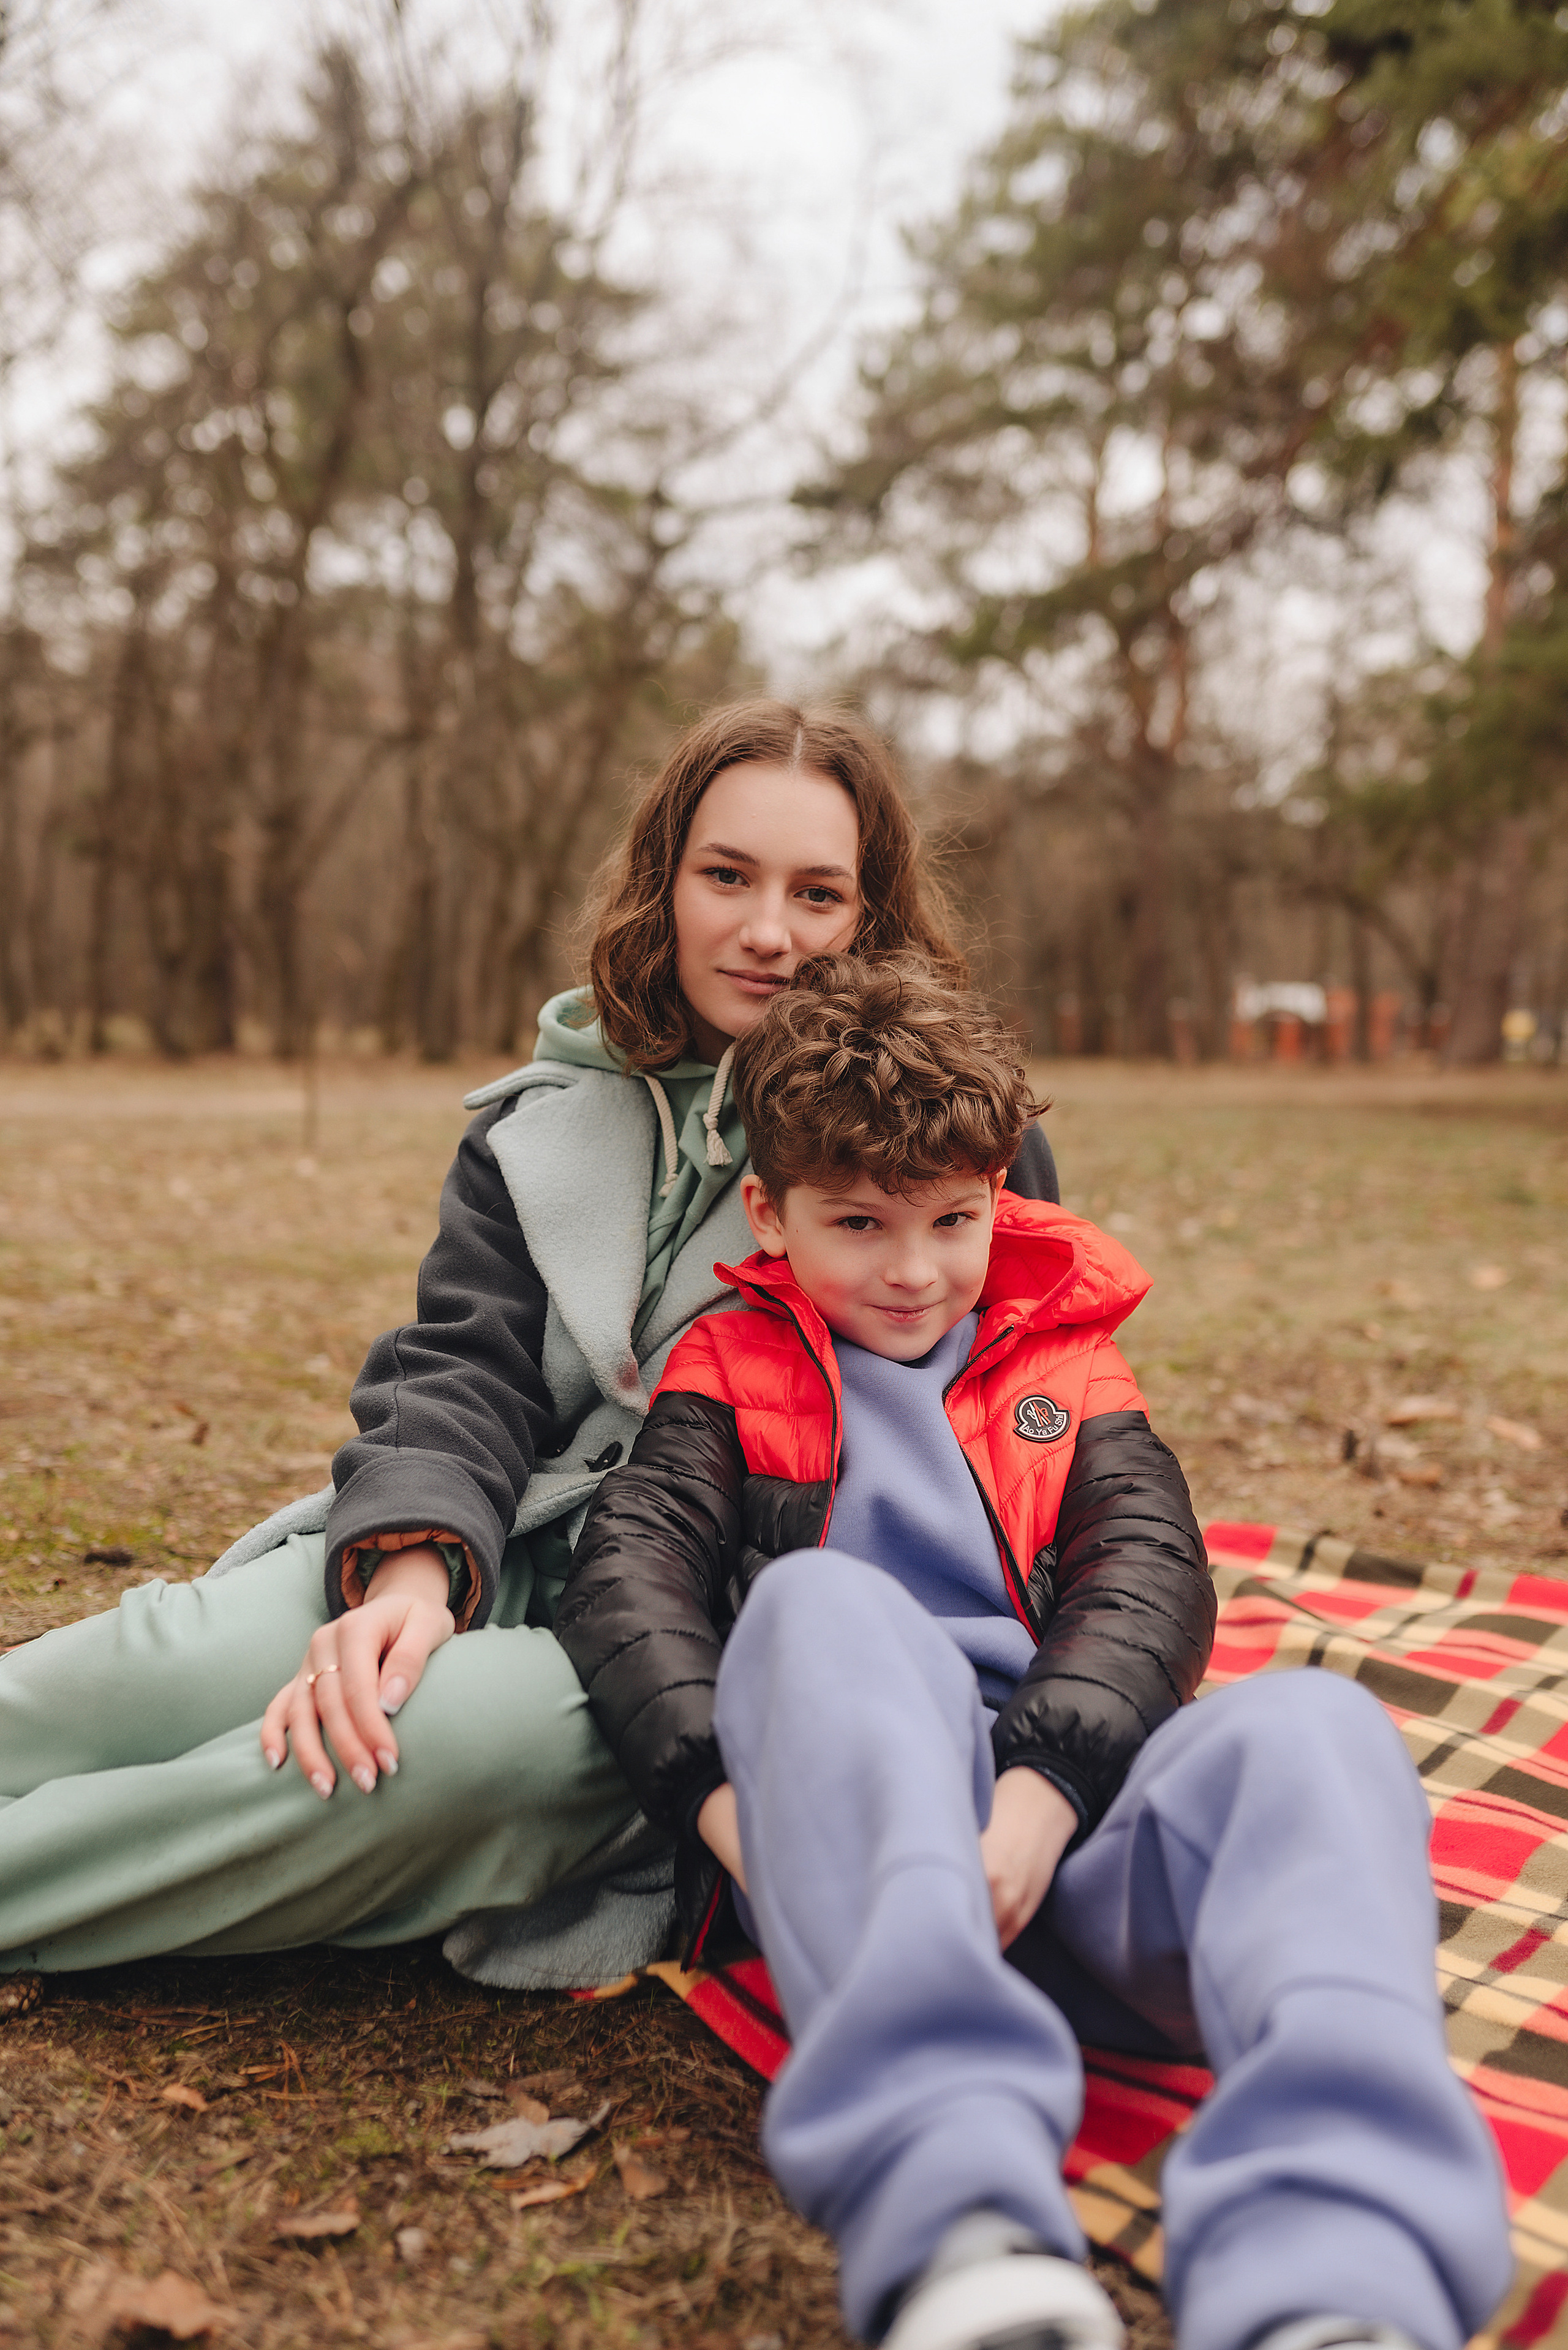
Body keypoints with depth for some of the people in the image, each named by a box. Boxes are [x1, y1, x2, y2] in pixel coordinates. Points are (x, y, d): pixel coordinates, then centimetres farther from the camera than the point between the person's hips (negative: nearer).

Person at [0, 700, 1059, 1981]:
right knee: (162, 1668, -27)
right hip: (507, 1567, 3)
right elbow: (463, 1365, 1)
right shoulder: (543, 1125, 12)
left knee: (463, 1731, -35)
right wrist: (413, 1566, -21)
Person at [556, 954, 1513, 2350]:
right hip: (845, 1842, -1)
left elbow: (1148, 1573, 4)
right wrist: (730, 1792, -18)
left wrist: (1044, 1793, -17)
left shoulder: (1067, 1367, 22)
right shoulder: (735, 1372, 19)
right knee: (818, 1602, -32)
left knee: (1316, 1727, -27)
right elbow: (630, 1567, 2)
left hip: (1074, 1810, 2)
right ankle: (953, 2222, -51)